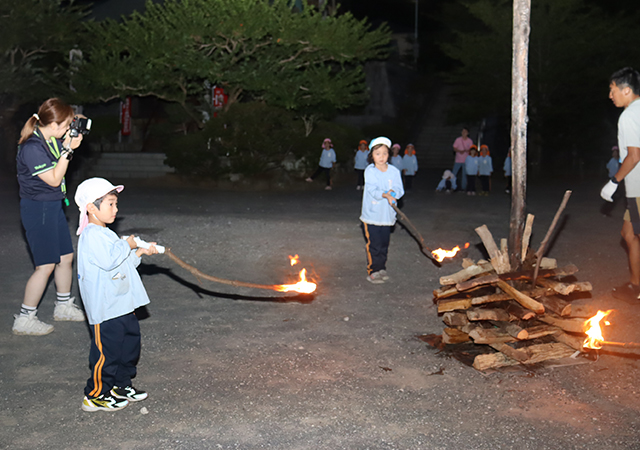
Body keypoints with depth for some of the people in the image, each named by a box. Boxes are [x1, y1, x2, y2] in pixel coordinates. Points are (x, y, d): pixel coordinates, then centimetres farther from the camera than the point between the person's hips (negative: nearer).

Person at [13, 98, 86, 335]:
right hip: (37, 208, -9)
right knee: (46, 265, -5)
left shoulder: (52, 140, 4)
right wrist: (68, 149, -20)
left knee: (66, 257, 16)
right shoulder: (32, 147, -22)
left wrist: (69, 144, 3)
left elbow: (61, 164, 19)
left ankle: (64, 306, 34)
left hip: (54, 205, 9)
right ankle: (24, 319, 7)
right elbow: (54, 179, -21)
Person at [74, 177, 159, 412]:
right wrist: (127, 245, -14)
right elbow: (108, 260, -28)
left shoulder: (105, 234, 17)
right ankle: (95, 396, 12)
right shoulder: (91, 235, -16)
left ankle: (120, 385, 32)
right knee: (107, 349, -2)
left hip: (122, 304, 10)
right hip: (104, 308, -10)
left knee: (130, 341, 17)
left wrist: (140, 252, 9)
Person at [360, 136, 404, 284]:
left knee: (384, 243, 12)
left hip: (387, 215, 4)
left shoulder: (394, 171, 4)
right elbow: (372, 189, -17)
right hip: (371, 214, -3)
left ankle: (381, 268, 27)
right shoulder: (369, 171, -6)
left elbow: (399, 189, 1)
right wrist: (386, 195, -32)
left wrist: (393, 193, -21)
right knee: (373, 244, -3)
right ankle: (372, 271, 8)